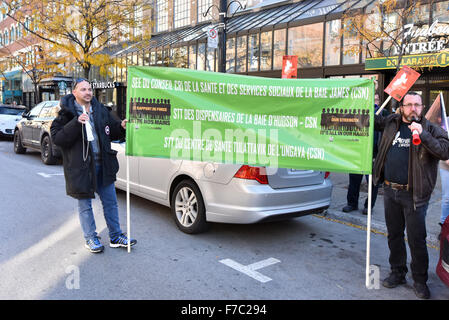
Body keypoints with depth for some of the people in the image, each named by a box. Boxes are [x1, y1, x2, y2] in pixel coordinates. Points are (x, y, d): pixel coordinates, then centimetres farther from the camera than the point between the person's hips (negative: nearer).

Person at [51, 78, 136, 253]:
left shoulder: (101, 110, 8)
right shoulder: (67, 113, -6)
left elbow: (112, 132, 16)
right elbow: (56, 138, -15)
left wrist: (121, 127, -6)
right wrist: (76, 123, -26)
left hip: (103, 164, 5)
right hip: (81, 166, -4)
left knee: (110, 201, 12)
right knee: (85, 204, 10)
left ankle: (116, 236, 25)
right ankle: (90, 238, 25)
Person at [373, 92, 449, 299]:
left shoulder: (431, 129, -3)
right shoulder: (391, 123, 9)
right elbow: (374, 122, 30)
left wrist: (422, 135, -28)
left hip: (414, 194, -4)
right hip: (390, 190, 4)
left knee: (416, 239, 1)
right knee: (394, 235, 16)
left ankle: (420, 281, 19)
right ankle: (397, 273, 32)